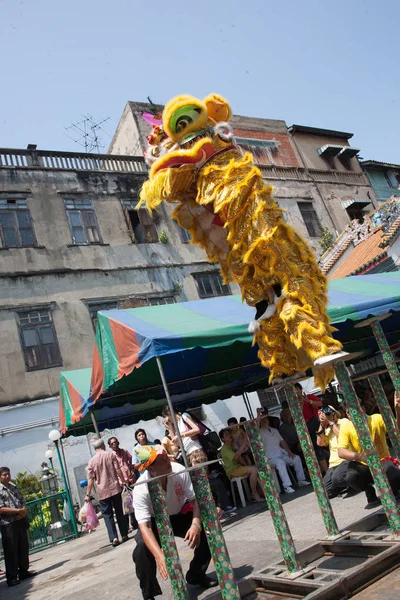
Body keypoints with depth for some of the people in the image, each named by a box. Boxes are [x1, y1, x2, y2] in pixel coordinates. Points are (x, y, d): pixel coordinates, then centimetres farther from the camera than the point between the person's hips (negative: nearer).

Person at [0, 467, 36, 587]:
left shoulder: (14, 487, 12)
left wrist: (23, 511, -8)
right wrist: (18, 511, -17)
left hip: (21, 521, 6)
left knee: (24, 548, 12)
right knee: (11, 551, 0)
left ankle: (24, 571, 24)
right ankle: (11, 577, 8)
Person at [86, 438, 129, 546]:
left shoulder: (92, 461, 0)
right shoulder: (111, 455, -1)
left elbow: (90, 479, -3)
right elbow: (118, 470, -4)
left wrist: (88, 495, 2)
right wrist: (124, 481, 5)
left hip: (102, 492, 0)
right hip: (115, 488, 1)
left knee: (107, 514, 5)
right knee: (120, 512, 11)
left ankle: (114, 538, -5)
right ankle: (124, 535, 16)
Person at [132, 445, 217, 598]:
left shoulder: (179, 471, -30)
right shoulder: (141, 489, -35)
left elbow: (194, 500, -21)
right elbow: (144, 526, -40)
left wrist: (196, 524, -40)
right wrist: (160, 556, -55)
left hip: (179, 516, 3)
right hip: (155, 522, -2)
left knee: (206, 532, -16)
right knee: (142, 549, -29)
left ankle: (196, 575, 12)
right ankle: (149, 593, -1)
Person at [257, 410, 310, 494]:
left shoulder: (275, 430, 20)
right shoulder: (260, 432, -1)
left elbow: (282, 441, 16)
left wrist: (289, 451, 4)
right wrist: (258, 417, -35)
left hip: (281, 454, 7)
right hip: (270, 458, -7)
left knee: (296, 458, -6)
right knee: (280, 462, -34)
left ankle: (301, 480, 4)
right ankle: (287, 486, -32)